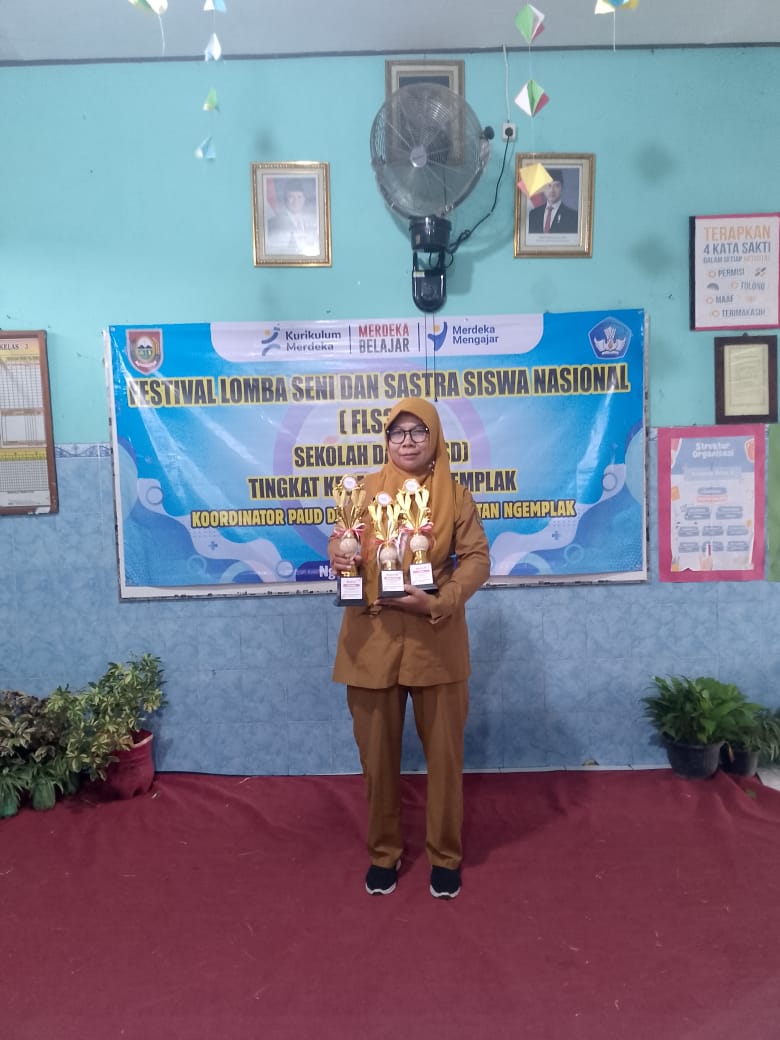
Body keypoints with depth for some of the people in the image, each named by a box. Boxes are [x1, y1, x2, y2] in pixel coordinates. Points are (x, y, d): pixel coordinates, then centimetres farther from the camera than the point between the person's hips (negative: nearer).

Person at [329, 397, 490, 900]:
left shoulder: (455, 494, 1)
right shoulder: (365, 490, 4)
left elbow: (478, 558, -4)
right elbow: (340, 541, 7)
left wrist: (439, 603, -19)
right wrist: (338, 555, -18)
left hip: (436, 639, -1)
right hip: (372, 638, 1)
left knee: (444, 749, 9)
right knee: (378, 751, 11)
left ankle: (446, 854, 29)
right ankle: (384, 851, 31)